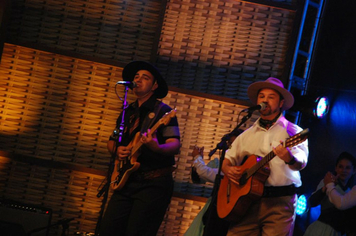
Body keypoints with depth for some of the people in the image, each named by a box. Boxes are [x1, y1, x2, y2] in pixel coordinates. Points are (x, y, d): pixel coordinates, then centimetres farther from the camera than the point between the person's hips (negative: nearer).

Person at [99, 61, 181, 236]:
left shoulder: (163, 111, -3)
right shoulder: (128, 112, 18)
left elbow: (175, 145, -13)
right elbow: (111, 141, 25)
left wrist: (157, 148, -36)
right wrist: (117, 150, 0)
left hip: (153, 183, -6)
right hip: (127, 181, 6)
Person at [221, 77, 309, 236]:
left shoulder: (292, 131, 4)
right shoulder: (247, 135, 20)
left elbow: (301, 162, -12)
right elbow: (227, 160, 24)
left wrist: (290, 158, -35)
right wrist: (228, 170, 1)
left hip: (280, 203, -4)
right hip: (246, 201, 4)